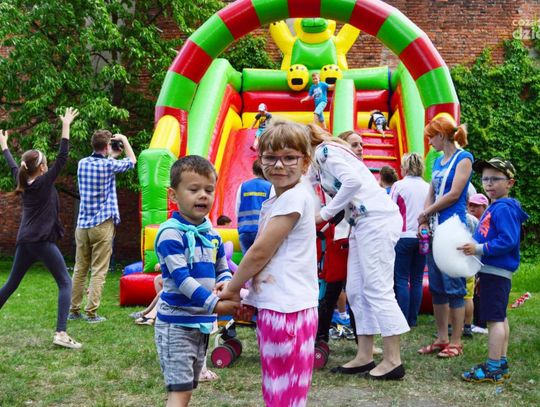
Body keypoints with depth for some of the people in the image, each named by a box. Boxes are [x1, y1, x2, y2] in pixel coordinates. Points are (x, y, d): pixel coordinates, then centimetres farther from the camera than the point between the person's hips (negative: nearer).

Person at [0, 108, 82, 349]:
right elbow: (62, 159, -13)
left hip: (24, 241, 8)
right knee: (65, 283, -6)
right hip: (42, 241, -8)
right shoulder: (44, 182, -8)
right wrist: (65, 127, -12)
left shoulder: (23, 183, 10)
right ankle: (61, 333, -20)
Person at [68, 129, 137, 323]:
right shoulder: (109, 165, -8)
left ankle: (73, 310, 16)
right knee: (98, 271, -1)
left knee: (79, 270, 11)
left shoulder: (82, 163, 6)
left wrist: (113, 155, 30)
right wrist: (124, 140, 19)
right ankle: (91, 313, -3)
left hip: (82, 224, 5)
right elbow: (132, 161, 9)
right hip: (102, 225, -5)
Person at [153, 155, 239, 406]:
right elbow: (181, 277, -23)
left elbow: (223, 270, 15)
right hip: (176, 323, -8)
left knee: (188, 387, 17)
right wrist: (214, 304, -29)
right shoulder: (171, 233, -16)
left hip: (202, 323, 8)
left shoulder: (212, 234, 8)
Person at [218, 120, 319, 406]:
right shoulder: (275, 201, 16)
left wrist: (233, 287, -1)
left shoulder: (295, 197, -14)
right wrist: (250, 297, 10)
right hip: (271, 306, 10)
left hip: (287, 308, -10)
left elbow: (260, 252, -14)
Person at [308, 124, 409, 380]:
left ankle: (393, 361, -4)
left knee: (377, 289, -9)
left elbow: (353, 181, -22)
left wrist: (325, 214, -16)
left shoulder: (325, 151, -8)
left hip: (377, 219, -10)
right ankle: (364, 357, 13)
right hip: (362, 223, 10)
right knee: (355, 290, 9)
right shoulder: (317, 162, 20)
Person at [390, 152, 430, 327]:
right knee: (417, 280, 9)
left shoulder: (399, 185, -6)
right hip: (423, 237, 4)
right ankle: (413, 319, 12)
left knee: (401, 280, 0)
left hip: (404, 236, -4)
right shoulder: (428, 187, 5)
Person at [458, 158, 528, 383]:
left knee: (494, 318, -8)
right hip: (491, 271, 11)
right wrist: (480, 275, 22)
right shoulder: (492, 209, 15)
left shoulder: (504, 208, -16)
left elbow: (508, 240, -25)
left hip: (497, 272, -11)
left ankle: (493, 368, -5)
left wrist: (479, 249, -25)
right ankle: (501, 364, 25)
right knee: (499, 318, 16)